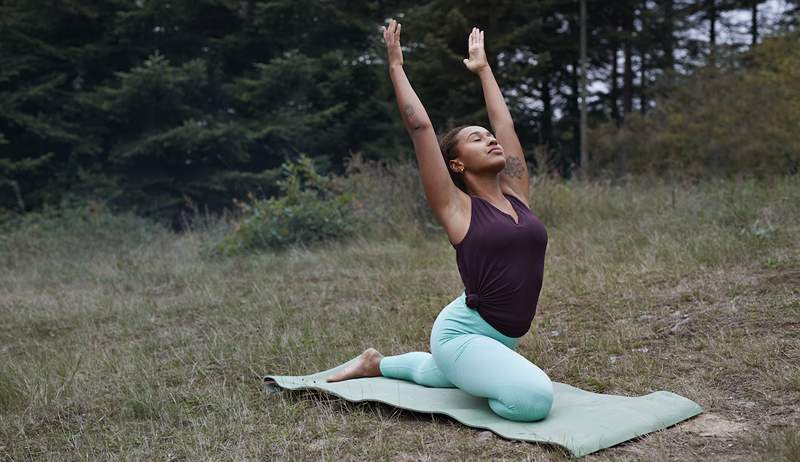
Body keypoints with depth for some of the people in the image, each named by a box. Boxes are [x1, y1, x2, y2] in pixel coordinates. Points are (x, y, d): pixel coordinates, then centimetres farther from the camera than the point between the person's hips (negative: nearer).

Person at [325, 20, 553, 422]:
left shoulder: (516, 194, 4)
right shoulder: (457, 208, -12)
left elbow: (504, 123, 12)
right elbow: (420, 128, -13)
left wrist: (483, 68, 21)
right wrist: (396, 66, -5)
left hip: (501, 340, 8)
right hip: (463, 334, -8)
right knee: (535, 398, -30)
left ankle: (377, 364, 55)